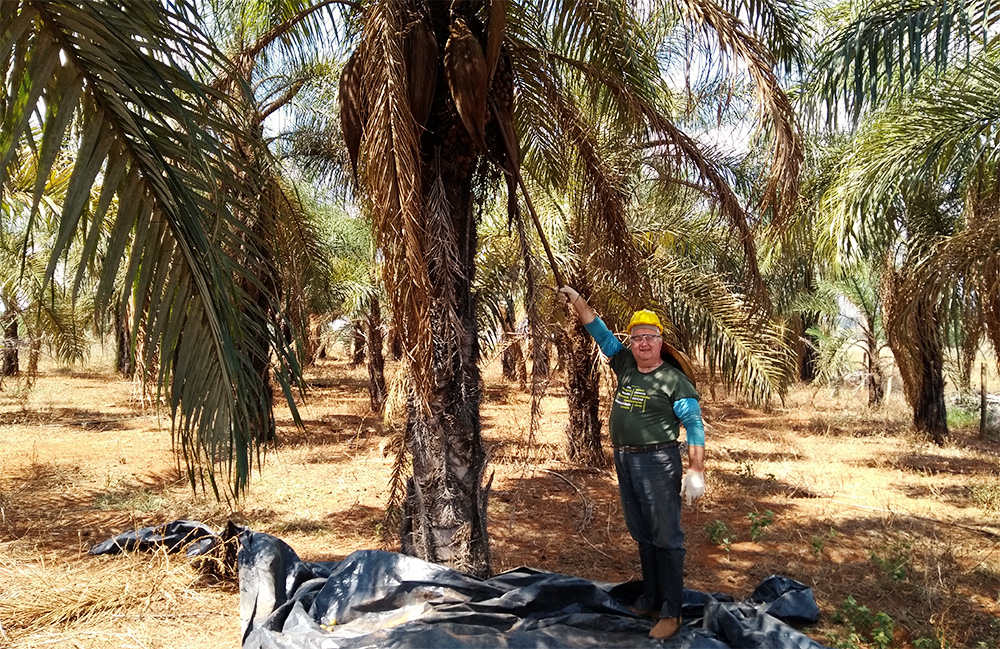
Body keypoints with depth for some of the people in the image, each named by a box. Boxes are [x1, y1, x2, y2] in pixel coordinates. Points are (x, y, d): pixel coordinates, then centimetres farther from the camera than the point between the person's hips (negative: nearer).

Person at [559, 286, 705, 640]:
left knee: (665, 537, -2)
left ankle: (671, 613, 5)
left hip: (657, 463, -7)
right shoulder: (625, 364, 7)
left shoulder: (674, 380, -10)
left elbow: (695, 425, -12)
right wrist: (577, 301, 10)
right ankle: (650, 600, 28)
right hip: (624, 461, 7)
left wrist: (696, 470, -19)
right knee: (642, 535, 16)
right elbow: (600, 332, 14)